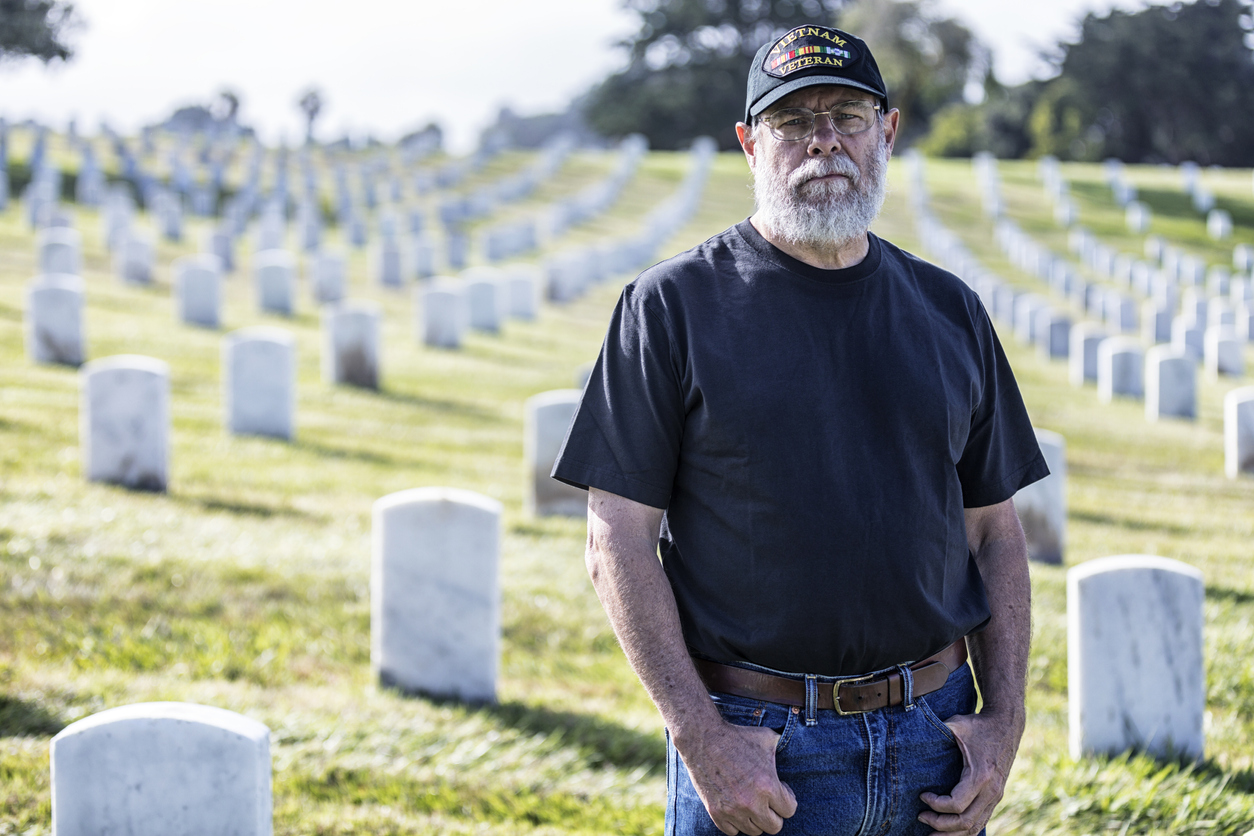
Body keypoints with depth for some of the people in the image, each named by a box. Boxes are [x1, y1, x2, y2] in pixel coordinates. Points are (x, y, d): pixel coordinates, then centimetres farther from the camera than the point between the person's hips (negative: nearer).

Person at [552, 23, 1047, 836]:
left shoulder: (950, 311, 9)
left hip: (937, 739, 3)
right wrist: (702, 737, -13)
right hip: (754, 752, -3)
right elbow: (620, 542, -6)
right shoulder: (674, 306, -3)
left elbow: (995, 533, 12)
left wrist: (1005, 721, 1)